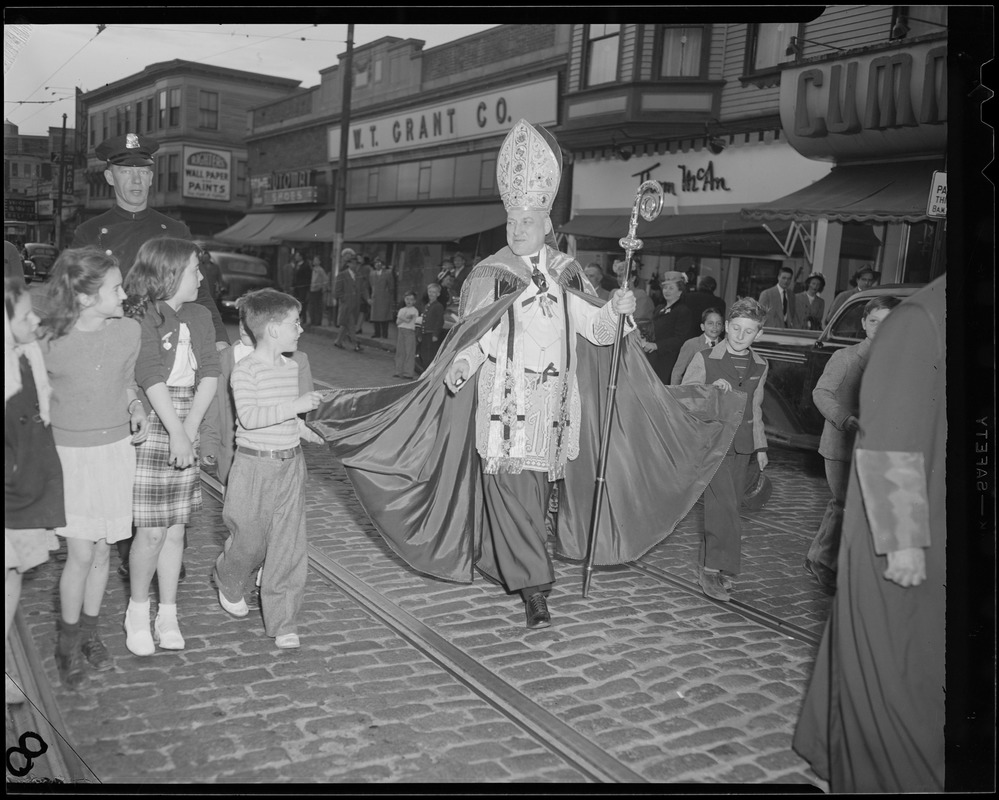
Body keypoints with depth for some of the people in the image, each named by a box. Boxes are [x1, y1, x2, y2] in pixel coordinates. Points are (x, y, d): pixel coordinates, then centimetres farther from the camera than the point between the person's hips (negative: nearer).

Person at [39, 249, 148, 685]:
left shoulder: (129, 331, -6)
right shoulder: (50, 341, -15)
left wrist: (137, 409, -6)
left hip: (116, 449, 3)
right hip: (70, 453, -3)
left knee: (102, 549, 11)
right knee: (81, 552, -3)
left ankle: (90, 632, 31)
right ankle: (68, 643, 19)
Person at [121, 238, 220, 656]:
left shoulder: (198, 317, 10)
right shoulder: (140, 318, -8)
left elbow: (209, 373, 2)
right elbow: (151, 377, -15)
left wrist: (190, 428, -9)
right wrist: (176, 433, -19)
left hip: (185, 431, 5)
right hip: (149, 430, -5)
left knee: (176, 528, 9)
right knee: (151, 530, -2)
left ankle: (168, 615, 21)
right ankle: (137, 610, 19)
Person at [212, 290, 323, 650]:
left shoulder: (291, 366, 9)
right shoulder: (245, 370, -13)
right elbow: (248, 417, -26)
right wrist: (294, 406, -28)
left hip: (290, 462, 6)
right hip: (255, 464, -5)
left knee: (289, 546, 2)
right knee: (250, 540, 8)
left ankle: (282, 623, 11)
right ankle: (227, 582, 42)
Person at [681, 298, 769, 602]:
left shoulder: (759, 366, 12)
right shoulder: (704, 359, -4)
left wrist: (760, 446, 21)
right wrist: (711, 389, -21)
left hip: (742, 445, 5)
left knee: (728, 506, 8)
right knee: (724, 506, -15)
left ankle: (708, 566, 19)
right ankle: (716, 568, -7)